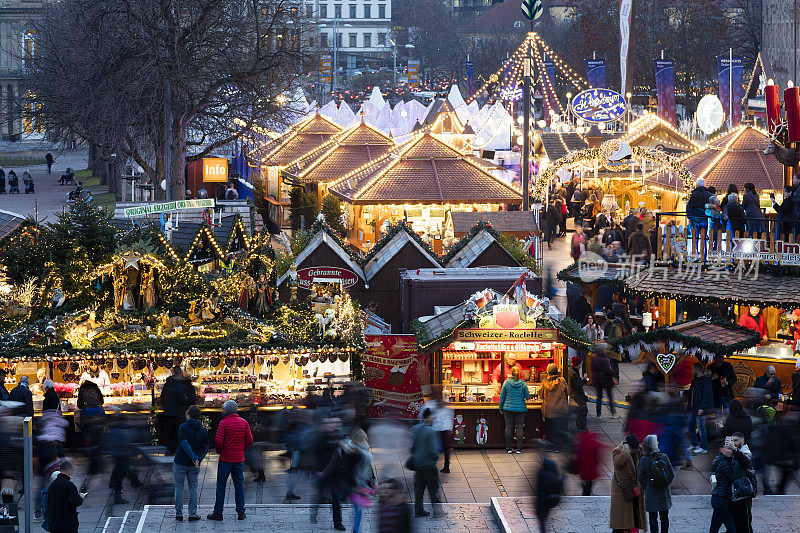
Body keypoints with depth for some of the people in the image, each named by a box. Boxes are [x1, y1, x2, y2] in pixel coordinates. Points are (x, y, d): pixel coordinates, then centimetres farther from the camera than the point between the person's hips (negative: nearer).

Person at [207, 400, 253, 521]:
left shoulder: (223, 423, -10)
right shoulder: (244, 422, 4)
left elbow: (218, 441, -16)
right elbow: (249, 440, 3)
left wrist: (218, 451, 3)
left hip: (225, 459, -4)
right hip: (239, 459, 4)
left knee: (221, 485, 2)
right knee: (239, 485, 9)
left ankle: (218, 512, 2)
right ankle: (241, 512, 7)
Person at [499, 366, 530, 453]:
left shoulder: (506, 382, -3)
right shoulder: (523, 383, -4)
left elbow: (502, 396, 2)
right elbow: (527, 396, 2)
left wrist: (501, 408, 12)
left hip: (508, 408, 0)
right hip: (520, 409, 0)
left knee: (508, 427, 5)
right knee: (519, 428, 3)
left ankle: (508, 448, 4)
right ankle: (519, 449, 1)